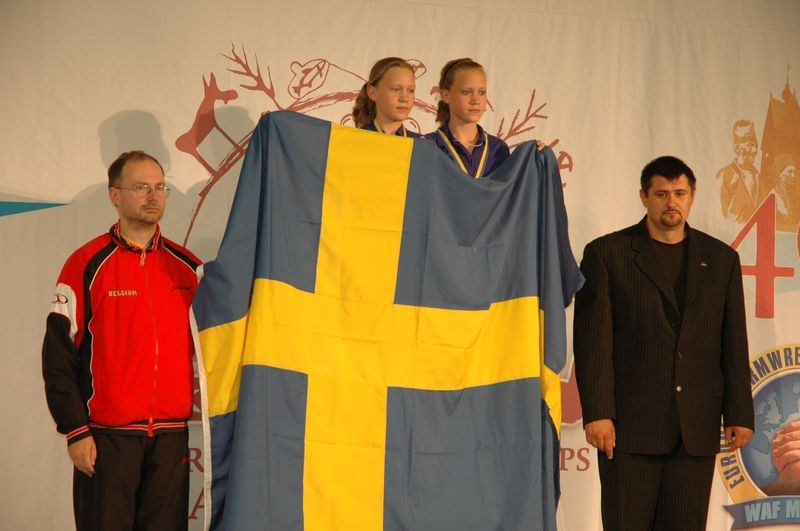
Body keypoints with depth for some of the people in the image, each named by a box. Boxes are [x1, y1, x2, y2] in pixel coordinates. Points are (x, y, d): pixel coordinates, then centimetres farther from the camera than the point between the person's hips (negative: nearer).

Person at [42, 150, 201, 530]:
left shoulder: (187, 267, 9)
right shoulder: (87, 265, -2)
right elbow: (58, 355, -4)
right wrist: (75, 431, -9)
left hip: (172, 436, 4)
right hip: (106, 438, -3)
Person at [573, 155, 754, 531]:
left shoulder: (721, 259, 11)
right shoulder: (606, 254, 1)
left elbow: (734, 345, 11)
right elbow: (592, 342, -5)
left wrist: (739, 415, 5)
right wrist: (597, 413, -13)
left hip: (696, 429, 3)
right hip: (630, 423, -3)